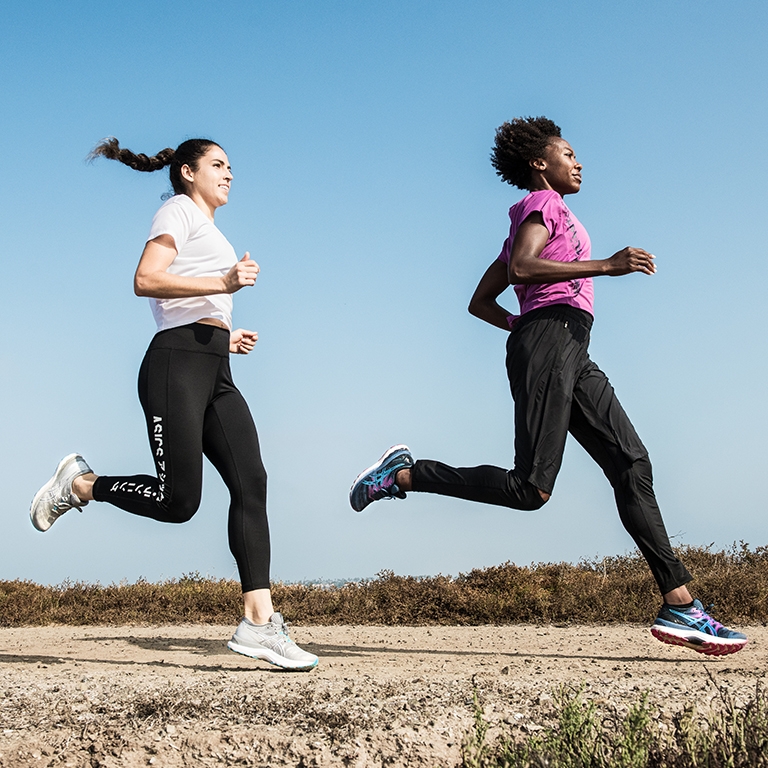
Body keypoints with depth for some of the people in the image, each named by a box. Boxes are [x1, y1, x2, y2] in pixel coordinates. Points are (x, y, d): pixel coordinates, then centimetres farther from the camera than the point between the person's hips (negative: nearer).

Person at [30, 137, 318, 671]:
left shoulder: (210, 233, 32)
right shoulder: (179, 210, 4)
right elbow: (146, 280, -13)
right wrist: (223, 283, -18)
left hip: (215, 373, 9)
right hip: (177, 365, -9)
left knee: (251, 483, -8)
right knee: (178, 501, -13)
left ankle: (259, 622, -12)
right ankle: (79, 484, 11)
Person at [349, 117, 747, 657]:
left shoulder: (530, 222, 31)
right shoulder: (542, 203, 4)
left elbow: (481, 302, 28)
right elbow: (520, 269, -17)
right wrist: (605, 265, -18)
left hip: (570, 355, 10)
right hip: (551, 336, -10)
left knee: (632, 464, -2)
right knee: (531, 488, -18)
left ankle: (680, 605, -7)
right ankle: (403, 475, -6)